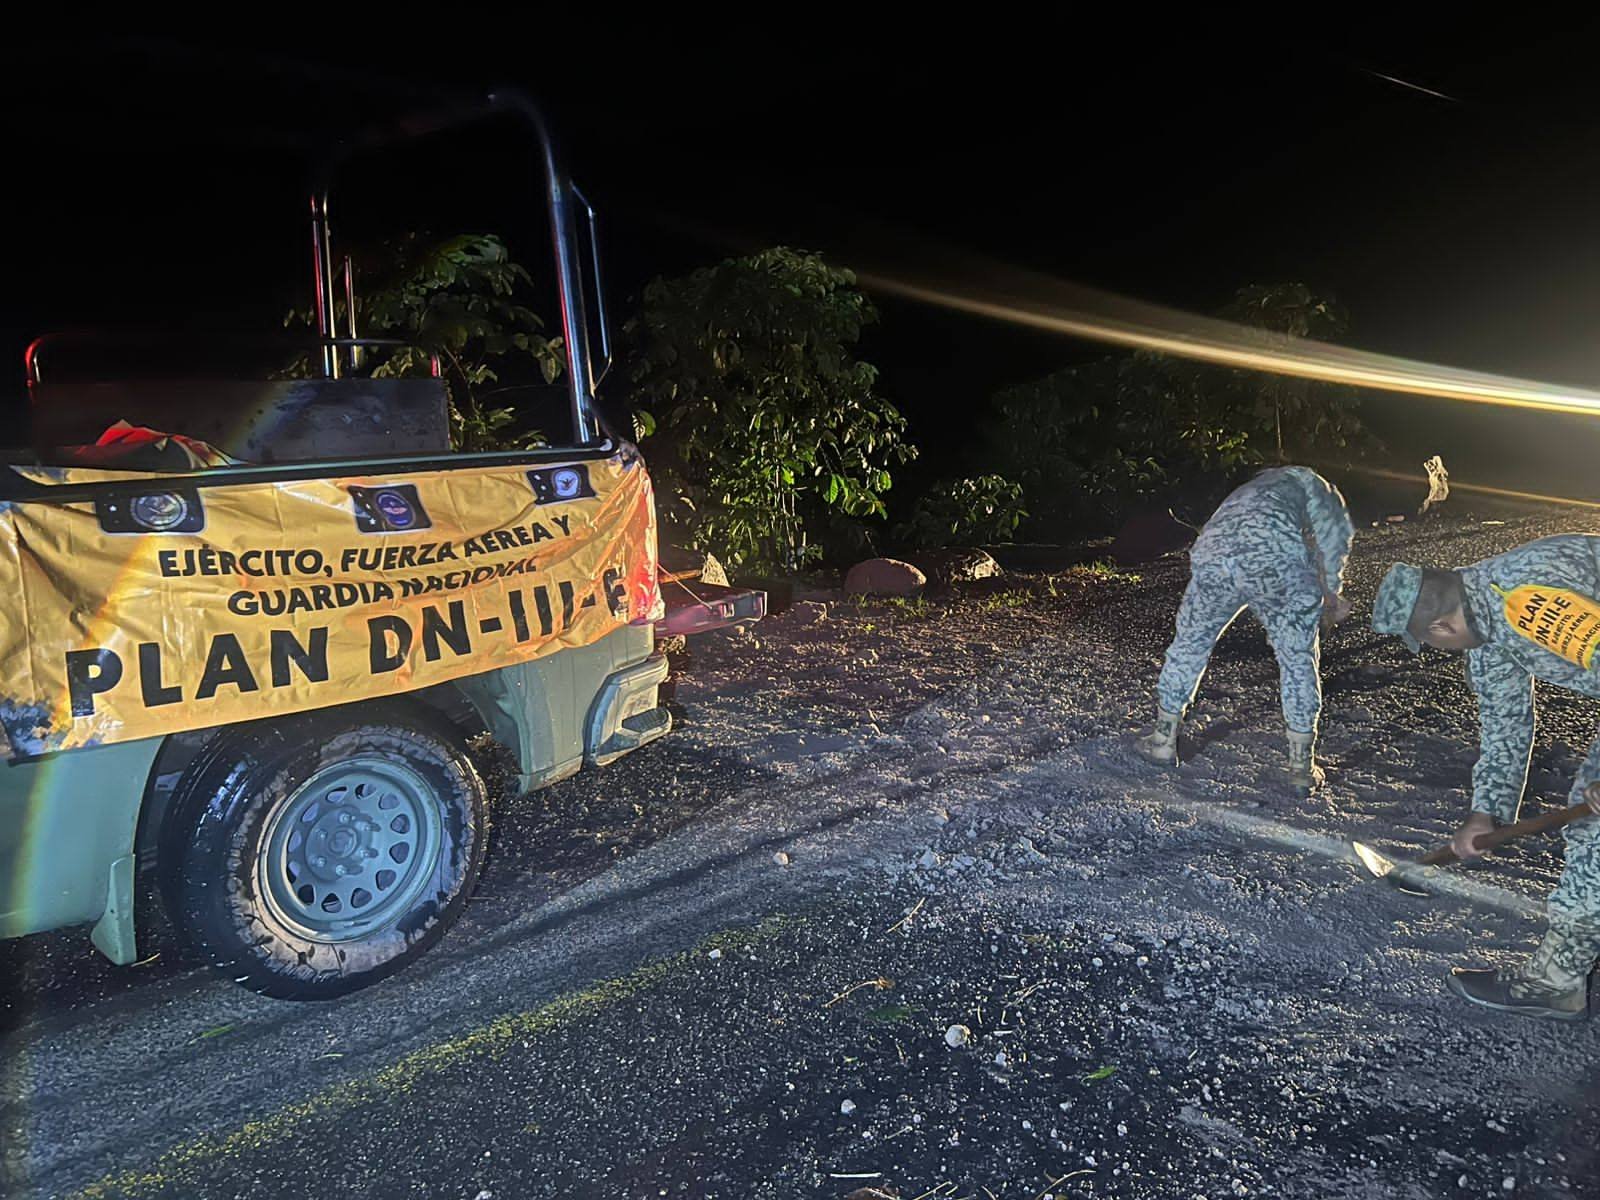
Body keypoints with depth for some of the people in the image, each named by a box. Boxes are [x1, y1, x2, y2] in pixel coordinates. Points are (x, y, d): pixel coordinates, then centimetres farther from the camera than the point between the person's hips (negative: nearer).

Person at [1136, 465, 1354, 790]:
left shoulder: (1246, 492, 42)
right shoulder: (1306, 480, 28)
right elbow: (1333, 531, 11)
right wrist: (1331, 593, 20)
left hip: (1212, 557, 4)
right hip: (1277, 560, -4)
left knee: (1188, 645, 24)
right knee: (1298, 661, 15)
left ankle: (1163, 740, 35)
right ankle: (1302, 765, 23)